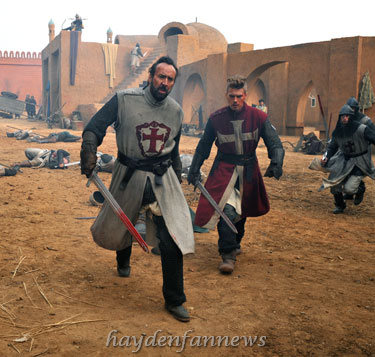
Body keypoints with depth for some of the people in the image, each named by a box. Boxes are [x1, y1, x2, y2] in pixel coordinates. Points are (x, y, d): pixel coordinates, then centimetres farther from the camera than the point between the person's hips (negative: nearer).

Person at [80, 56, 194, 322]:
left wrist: (177, 181, 21)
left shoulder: (176, 111, 5)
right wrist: (89, 152, -22)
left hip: (163, 179, 1)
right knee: (116, 228, 17)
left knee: (174, 238, -8)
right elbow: (94, 128, -5)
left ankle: (175, 301, 7)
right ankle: (123, 261, 56)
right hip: (129, 177, -1)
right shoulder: (125, 100, -7)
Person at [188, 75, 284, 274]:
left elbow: (275, 144, -7)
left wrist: (276, 164, -25)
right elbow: (203, 146, 6)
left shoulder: (258, 117, -7)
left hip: (248, 170, 2)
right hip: (224, 169, -2)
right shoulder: (216, 118, -6)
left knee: (242, 209, 17)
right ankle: (228, 254, -8)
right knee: (227, 210, -18)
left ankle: (235, 243, 42)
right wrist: (194, 170, 6)